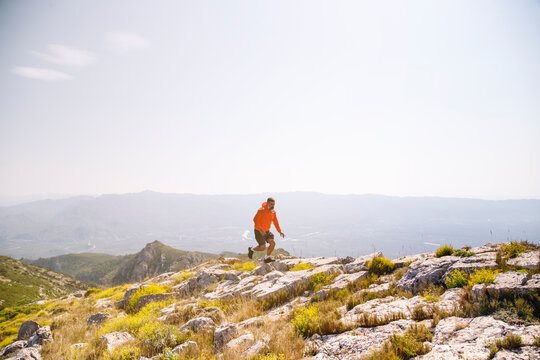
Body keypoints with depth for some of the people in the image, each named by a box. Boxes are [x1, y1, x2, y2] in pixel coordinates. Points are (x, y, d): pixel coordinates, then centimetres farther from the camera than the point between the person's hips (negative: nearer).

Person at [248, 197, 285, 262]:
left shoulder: (273, 212, -3)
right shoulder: (261, 210, -24)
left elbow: (275, 222, 6)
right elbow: (255, 220, -29)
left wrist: (280, 232, -5)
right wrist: (260, 230, -40)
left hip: (266, 231, 6)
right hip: (258, 232, -6)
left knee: (273, 243, -10)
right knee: (263, 248, -13)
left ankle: (267, 258, 8)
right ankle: (251, 250, 16)